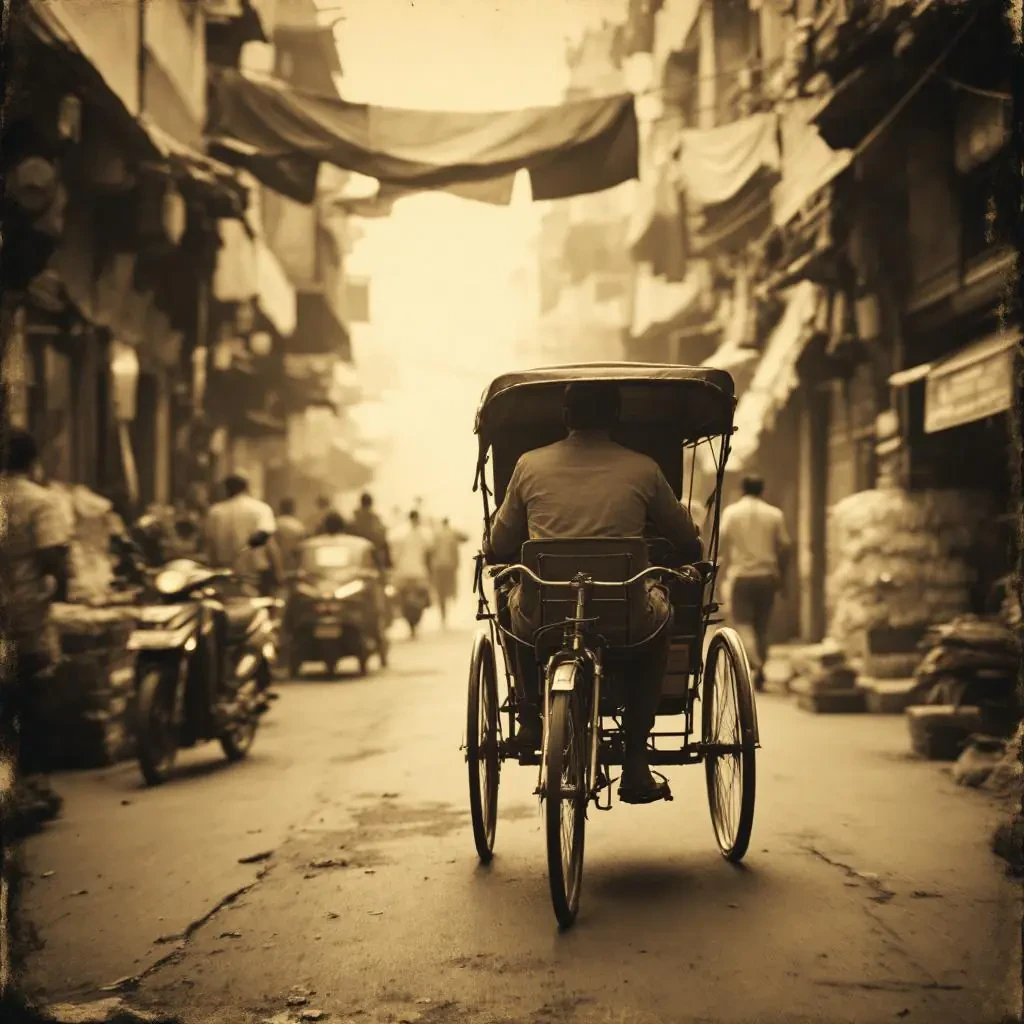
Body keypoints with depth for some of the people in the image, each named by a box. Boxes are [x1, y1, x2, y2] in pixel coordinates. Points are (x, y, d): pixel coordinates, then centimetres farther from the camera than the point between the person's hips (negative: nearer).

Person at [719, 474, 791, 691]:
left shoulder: (731, 512, 0)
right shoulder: (775, 514, 4)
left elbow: (721, 543, -6)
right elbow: (784, 547, 3)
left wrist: (726, 568, 7)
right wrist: (781, 576, 12)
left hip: (740, 575, -2)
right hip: (767, 575, 2)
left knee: (743, 624, 0)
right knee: (762, 627, 12)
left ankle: (756, 665, -22)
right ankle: (759, 675, 15)